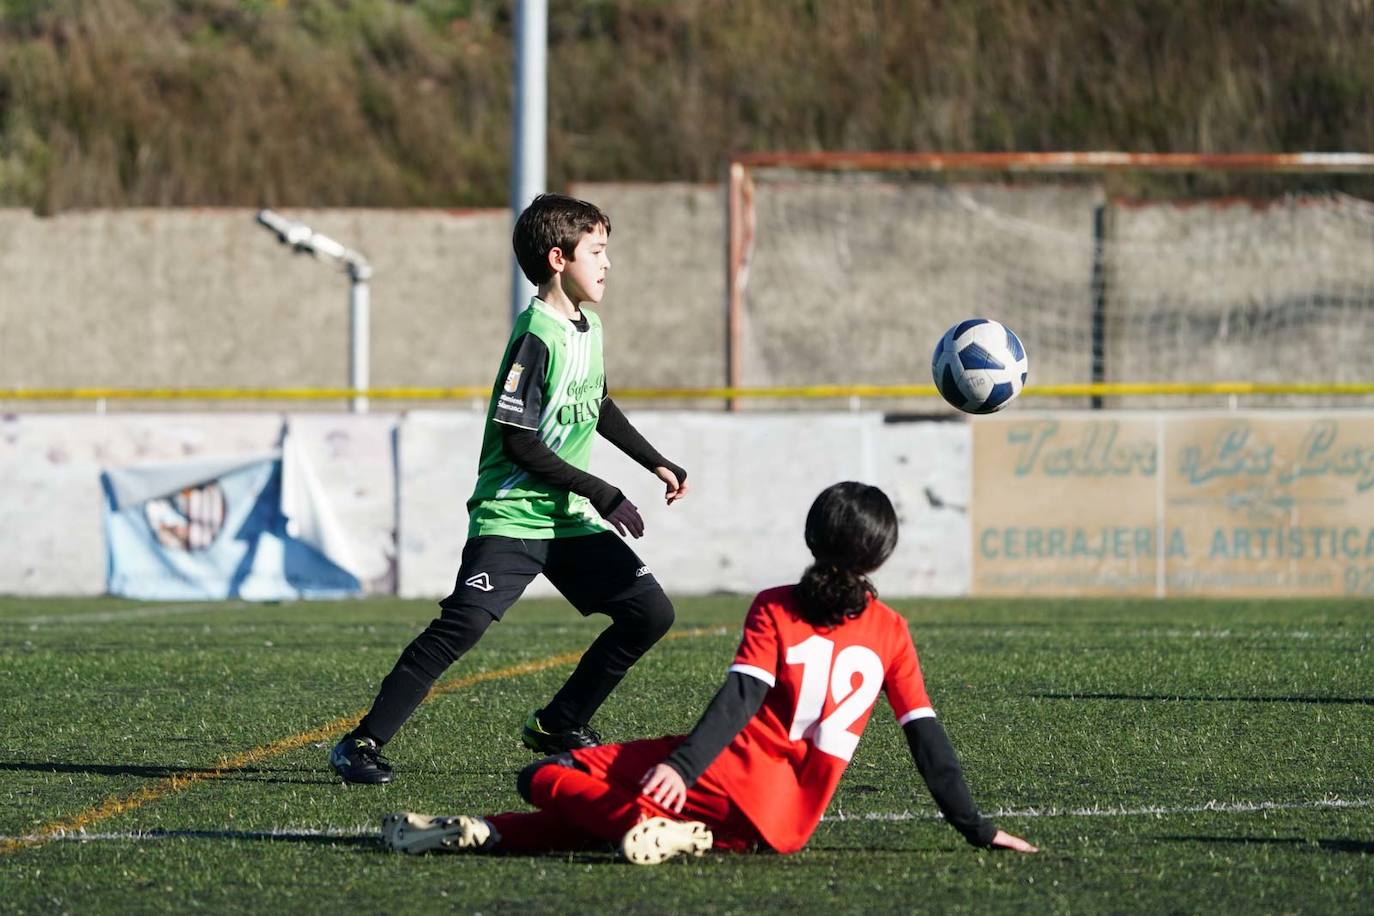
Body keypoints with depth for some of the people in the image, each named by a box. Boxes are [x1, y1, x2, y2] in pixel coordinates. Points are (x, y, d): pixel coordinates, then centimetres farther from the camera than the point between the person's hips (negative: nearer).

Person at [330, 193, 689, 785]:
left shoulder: (588, 327, 10)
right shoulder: (536, 337, -17)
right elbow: (520, 443, -21)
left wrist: (655, 463, 27)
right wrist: (601, 494, -18)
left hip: (569, 518, 8)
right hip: (511, 517, -8)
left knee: (651, 612, 0)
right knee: (464, 623, -23)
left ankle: (558, 726, 12)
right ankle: (362, 744, -17)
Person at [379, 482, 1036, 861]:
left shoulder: (774, 609, 7)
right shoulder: (890, 632, 14)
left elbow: (742, 698, -9)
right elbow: (927, 738, 12)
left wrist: (683, 765, -20)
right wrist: (977, 829, 17)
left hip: (733, 776, -4)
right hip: (789, 819, 4)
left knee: (548, 779, 0)